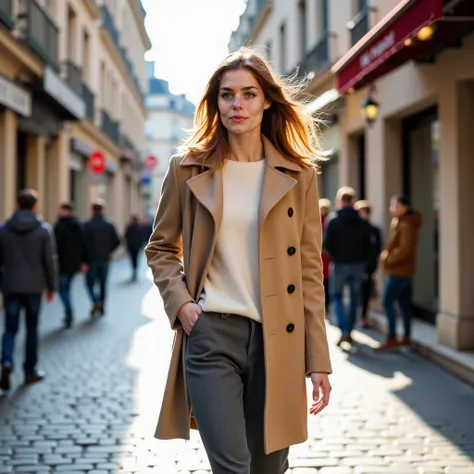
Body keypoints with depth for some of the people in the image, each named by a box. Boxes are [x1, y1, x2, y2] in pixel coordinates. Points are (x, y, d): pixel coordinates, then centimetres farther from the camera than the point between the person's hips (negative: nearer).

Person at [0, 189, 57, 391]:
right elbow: (49, 260, -5)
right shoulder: (44, 229, -5)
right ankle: (30, 371, 16)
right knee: (31, 329, 10)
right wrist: (51, 286, 4)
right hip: (33, 286, -1)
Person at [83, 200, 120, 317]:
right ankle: (102, 307, 15)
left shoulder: (87, 225, -10)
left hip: (92, 259, -3)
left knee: (90, 282, 8)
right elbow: (117, 241, 0)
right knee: (103, 283, 12)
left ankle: (96, 301, -14)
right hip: (105, 259, 3)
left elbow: (84, 242, -15)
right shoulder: (109, 225, 1)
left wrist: (84, 258, -5)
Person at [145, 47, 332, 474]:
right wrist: (180, 302, -3)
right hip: (209, 334, -1)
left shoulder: (299, 175, 5)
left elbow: (310, 271, 5)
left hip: (276, 341, 1)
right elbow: (161, 248, 15)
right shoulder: (188, 169, 5)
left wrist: (319, 360, 2)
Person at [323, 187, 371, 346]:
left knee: (336, 296, 10)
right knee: (354, 299, 14)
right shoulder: (363, 223, 1)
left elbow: (326, 245, -9)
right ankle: (349, 332, 18)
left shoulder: (334, 222, -10)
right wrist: (362, 261, 13)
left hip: (340, 265, -3)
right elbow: (368, 246, 1)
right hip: (358, 265, 3)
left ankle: (344, 331, -6)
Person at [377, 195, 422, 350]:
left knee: (387, 302, -10)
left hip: (399, 271, -10)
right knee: (404, 304, 12)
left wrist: (389, 259, -19)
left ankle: (391, 338, -8)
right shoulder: (398, 222, 14)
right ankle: (406, 337, 17)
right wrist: (387, 256, 6)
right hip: (402, 270, 10)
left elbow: (405, 249, -25)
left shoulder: (406, 225, -17)